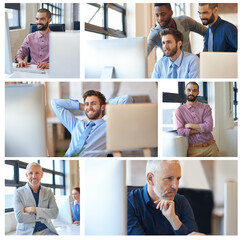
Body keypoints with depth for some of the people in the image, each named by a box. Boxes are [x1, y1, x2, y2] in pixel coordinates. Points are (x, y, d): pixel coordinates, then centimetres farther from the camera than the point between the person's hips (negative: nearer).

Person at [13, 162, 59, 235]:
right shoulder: (18, 192, 1)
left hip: (45, 231, 2)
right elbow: (19, 217, -11)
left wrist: (34, 209, -12)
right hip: (26, 232, -2)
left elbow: (55, 213, -1)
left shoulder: (48, 192, 11)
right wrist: (44, 216, -7)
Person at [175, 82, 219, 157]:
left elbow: (209, 127, -9)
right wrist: (201, 129, -9)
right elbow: (180, 131, -9)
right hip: (193, 150, -1)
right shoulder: (180, 110, 3)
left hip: (210, 147, 1)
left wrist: (190, 125, -8)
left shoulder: (205, 107, 5)